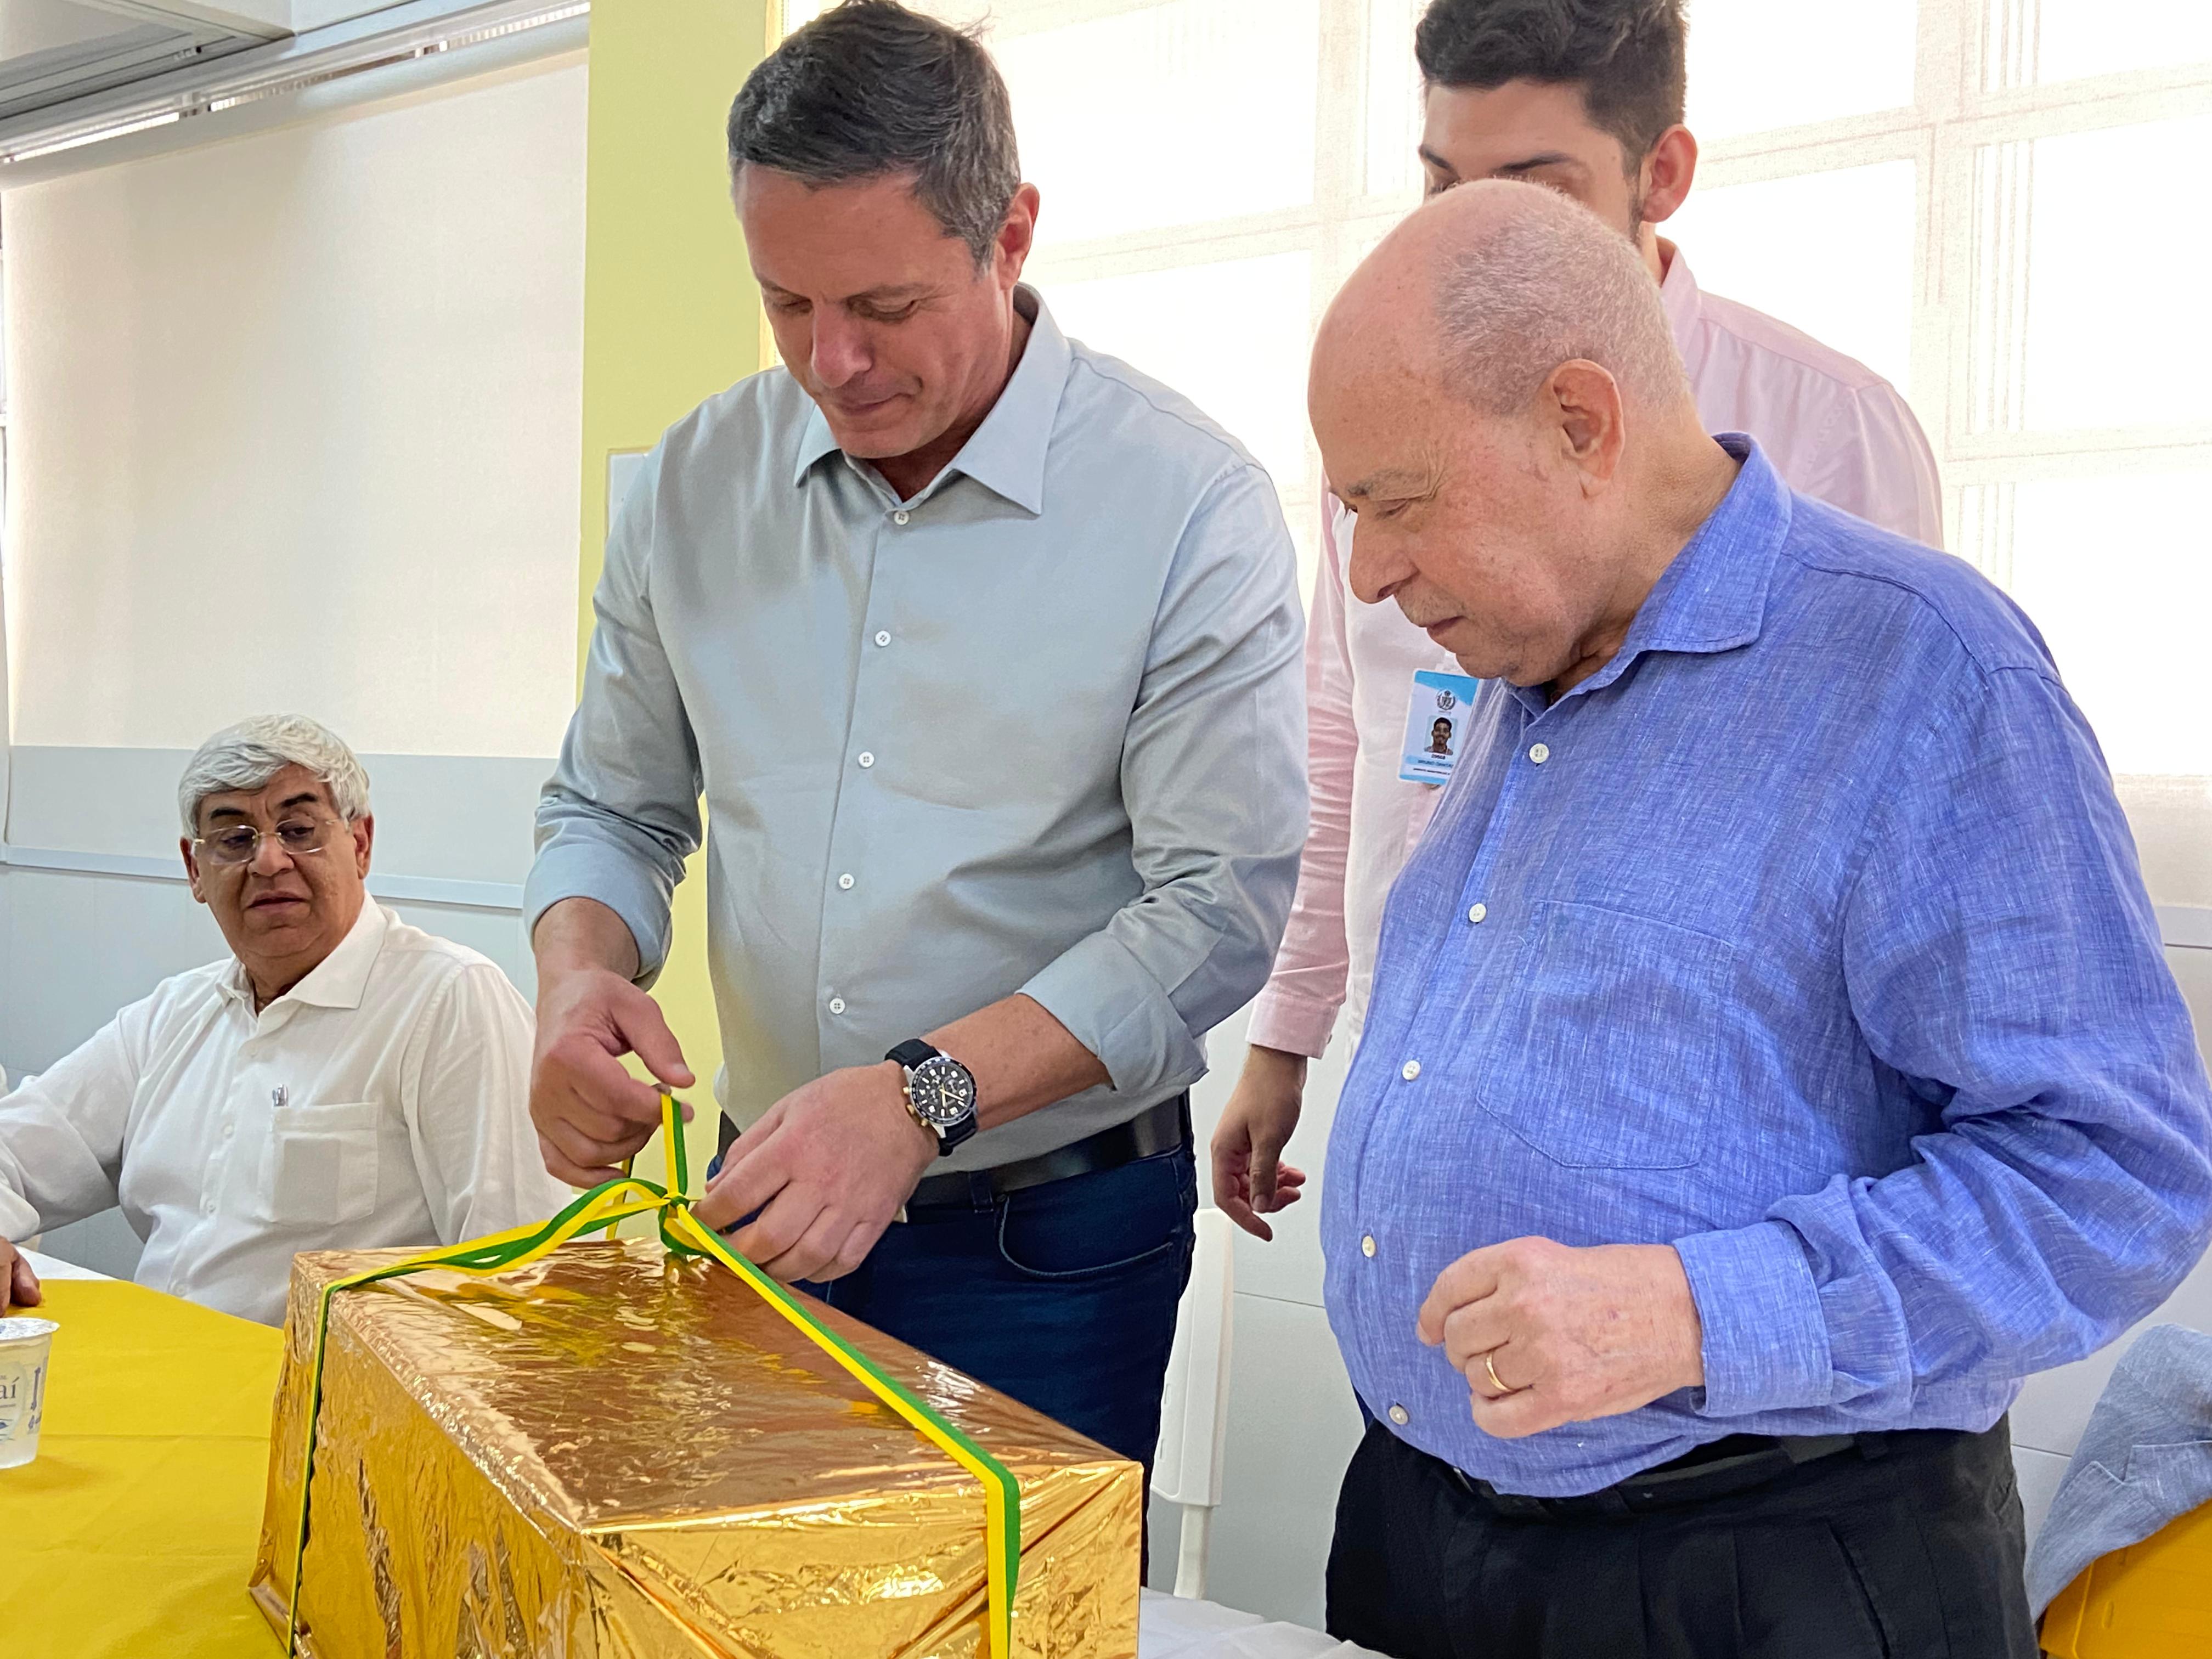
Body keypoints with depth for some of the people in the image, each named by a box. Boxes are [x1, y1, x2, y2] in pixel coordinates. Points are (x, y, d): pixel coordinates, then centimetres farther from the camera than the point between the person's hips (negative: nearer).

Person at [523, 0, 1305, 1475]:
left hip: (1047, 1239, -3)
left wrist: (922, 1094, -27)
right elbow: (613, 808, 11)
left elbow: (1218, 906, -16)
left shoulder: (1191, 506, -13)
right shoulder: (697, 483, 2)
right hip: (764, 1200, 4)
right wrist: (580, 976, -11)